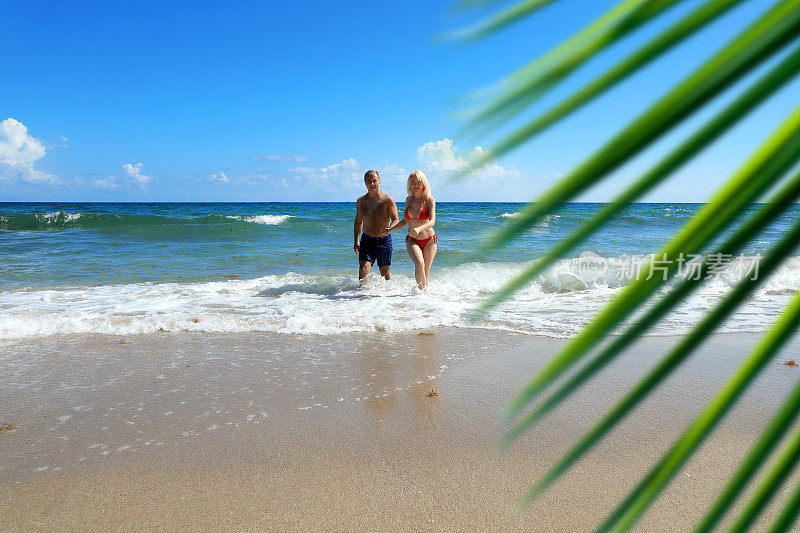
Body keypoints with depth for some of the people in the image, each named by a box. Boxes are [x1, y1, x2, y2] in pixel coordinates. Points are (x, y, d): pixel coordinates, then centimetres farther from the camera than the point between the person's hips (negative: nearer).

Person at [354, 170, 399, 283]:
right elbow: (358, 222, 17)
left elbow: (396, 220, -9)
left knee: (384, 271, 7)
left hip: (384, 240, -2)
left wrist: (388, 229, -31)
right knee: (363, 269, -13)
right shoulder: (361, 201, 7)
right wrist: (356, 241, 9)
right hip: (367, 240, 2)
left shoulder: (387, 200, -5)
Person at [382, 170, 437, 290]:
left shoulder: (429, 200, -7)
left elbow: (432, 221, -20)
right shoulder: (409, 200, 6)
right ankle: (422, 290, -17)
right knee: (419, 264, -26)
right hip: (412, 240, 2)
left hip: (429, 240, -2)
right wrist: (390, 230, 8)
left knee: (425, 273, -3)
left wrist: (419, 229, -39)